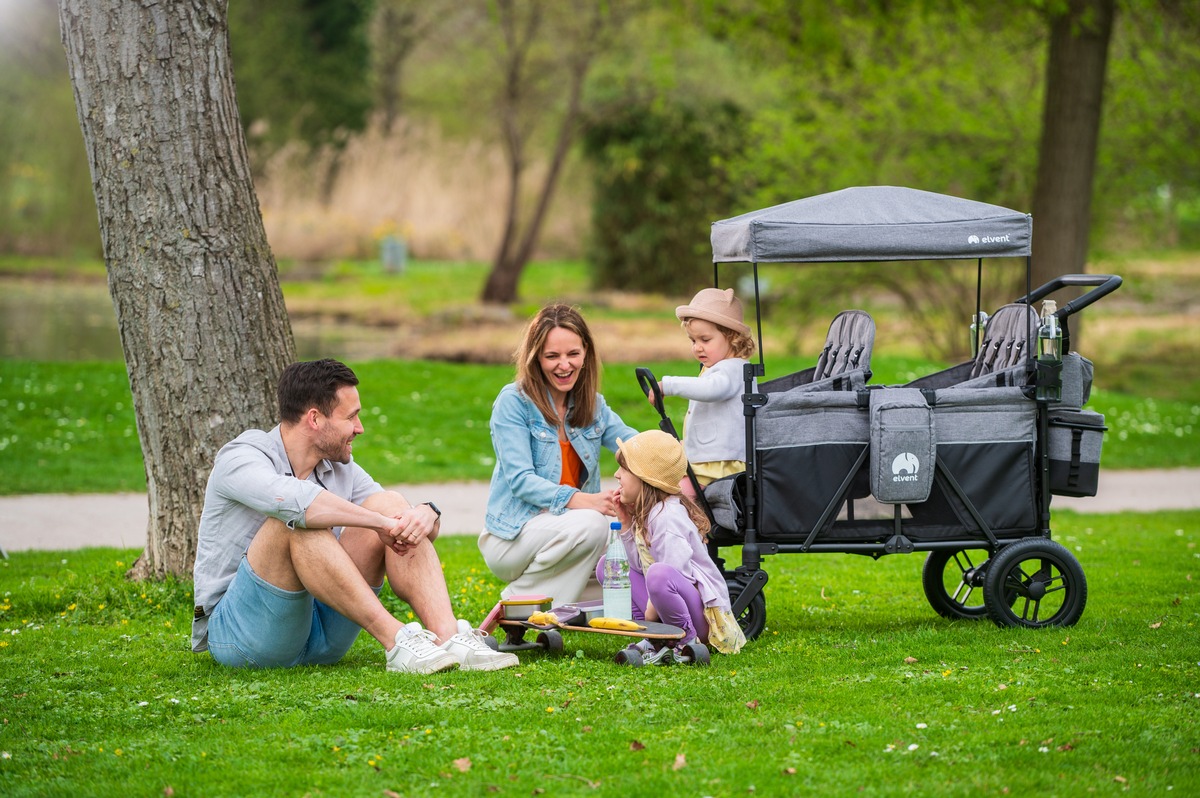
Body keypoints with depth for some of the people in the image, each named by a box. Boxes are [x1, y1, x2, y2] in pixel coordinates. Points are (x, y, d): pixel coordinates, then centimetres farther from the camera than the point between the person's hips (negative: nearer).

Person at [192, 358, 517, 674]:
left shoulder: (341, 469, 9)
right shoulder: (241, 458, -13)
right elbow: (291, 499, -35)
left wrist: (426, 515, -19)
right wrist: (380, 522, -31)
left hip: (317, 634, 6)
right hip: (238, 635, -6)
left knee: (388, 503, -10)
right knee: (298, 522, -32)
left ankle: (450, 638, -28)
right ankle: (397, 641, -35)